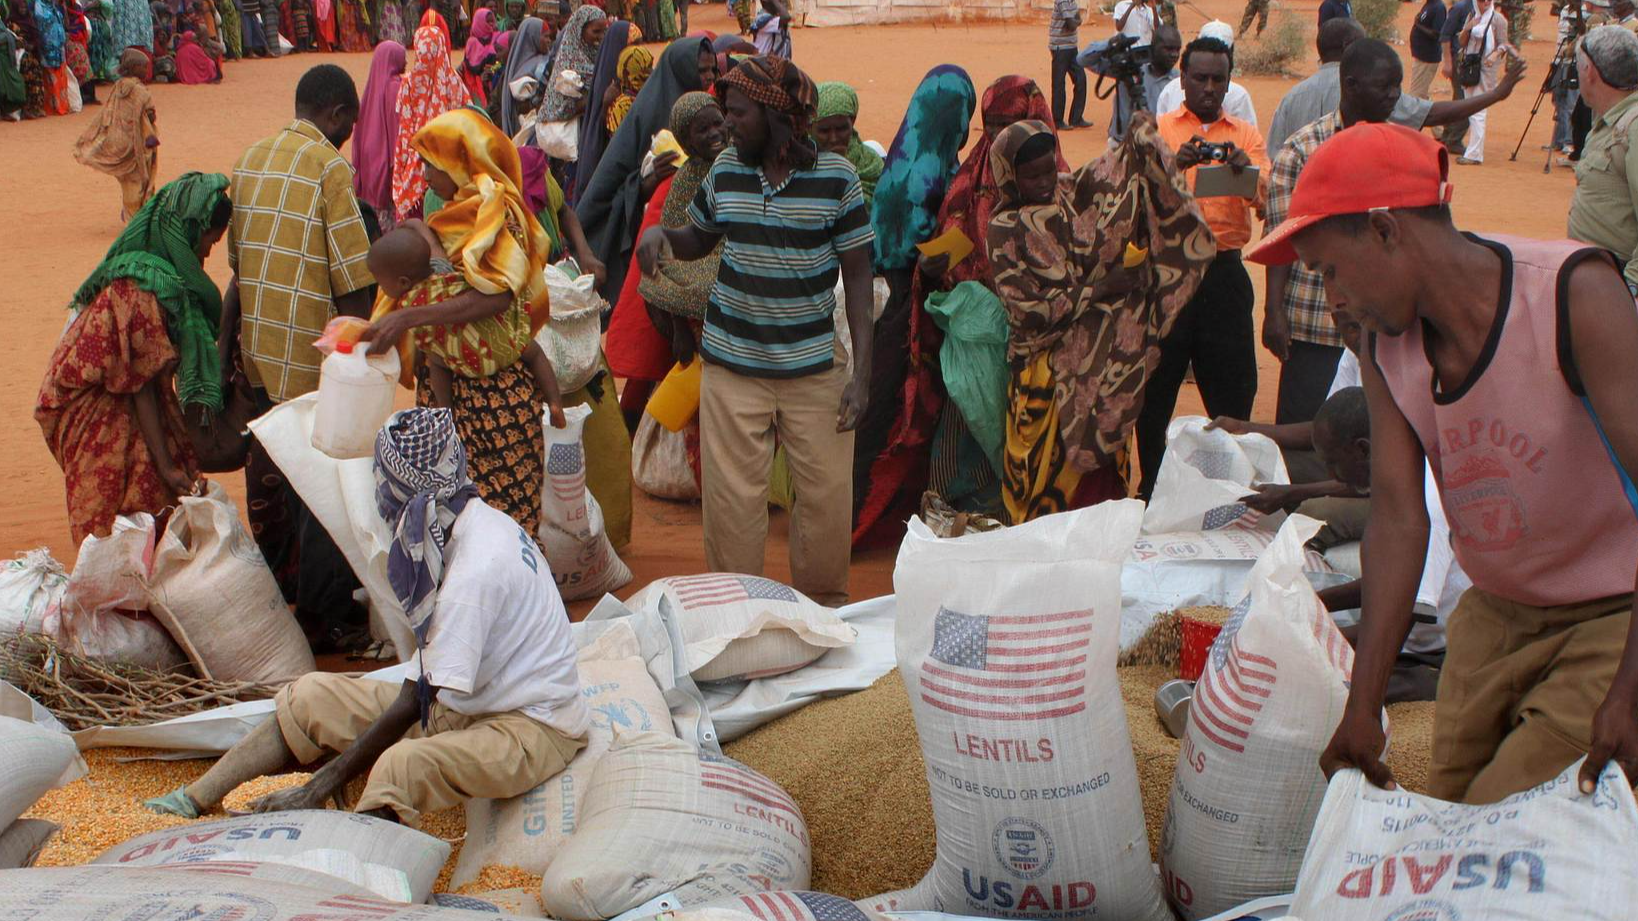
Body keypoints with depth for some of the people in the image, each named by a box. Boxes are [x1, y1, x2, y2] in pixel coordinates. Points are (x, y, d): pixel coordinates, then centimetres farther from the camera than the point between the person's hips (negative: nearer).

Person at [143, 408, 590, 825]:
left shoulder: (476, 569, -26)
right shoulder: (477, 521, 3)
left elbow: (414, 702, -23)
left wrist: (321, 787, -16)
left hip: (533, 725, -10)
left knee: (402, 766, -38)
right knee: (312, 696, 7)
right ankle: (193, 799, 11)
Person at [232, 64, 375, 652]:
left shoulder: (251, 160, 9)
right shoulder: (330, 167, -13)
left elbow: (239, 258, 14)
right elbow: (352, 279, -14)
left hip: (259, 346, 7)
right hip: (315, 352, -7)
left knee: (272, 469, 20)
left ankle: (278, 582, 35)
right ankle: (325, 615, 6)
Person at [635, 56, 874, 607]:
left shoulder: (836, 178, -6)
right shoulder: (725, 170, 3)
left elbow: (857, 275, -4)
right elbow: (701, 237, 20)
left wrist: (862, 371, -10)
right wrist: (661, 235, -5)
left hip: (814, 369, -2)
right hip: (731, 366, 2)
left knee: (827, 494, 5)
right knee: (731, 498, 3)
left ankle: (825, 608, 25)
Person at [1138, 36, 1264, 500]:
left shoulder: (1246, 135, 11)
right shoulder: (1157, 130, 7)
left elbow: (1268, 202, -3)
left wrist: (1247, 171, -24)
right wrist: (1174, 165, -27)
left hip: (1224, 274, 1)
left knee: (1232, 388, 4)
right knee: (1156, 385, 4)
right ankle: (1151, 489, 18)